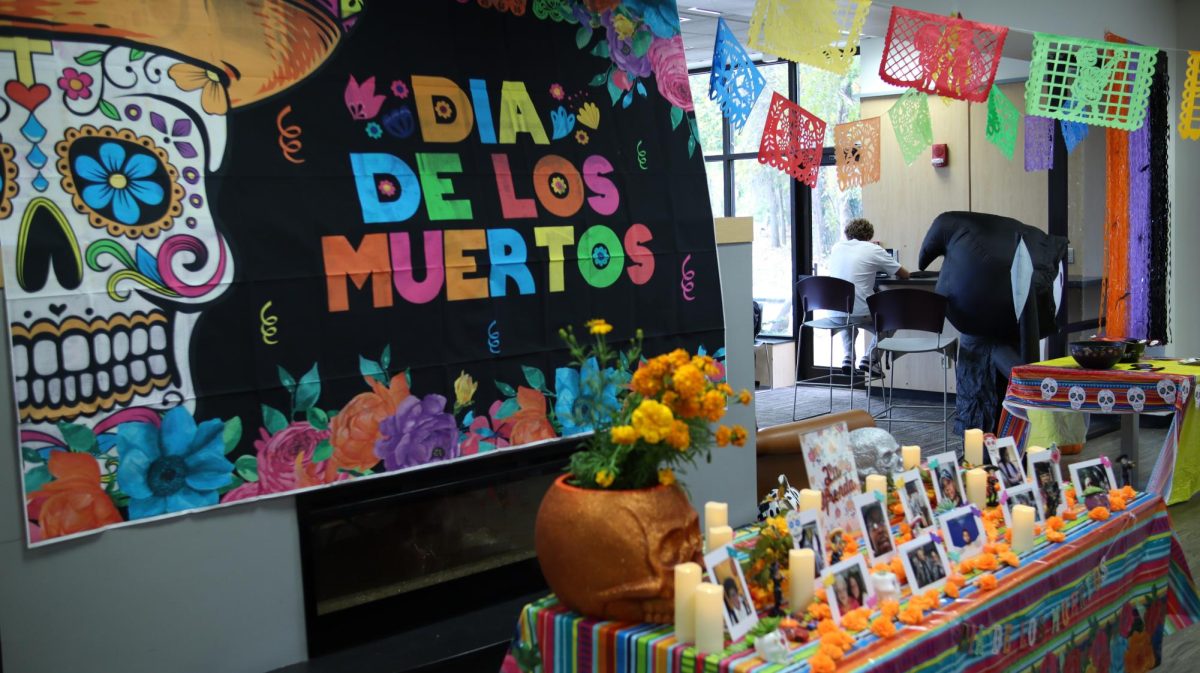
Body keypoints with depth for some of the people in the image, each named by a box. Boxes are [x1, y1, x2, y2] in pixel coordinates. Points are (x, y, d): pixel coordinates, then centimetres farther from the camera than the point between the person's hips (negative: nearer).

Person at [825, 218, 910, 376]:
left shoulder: (836, 247, 10)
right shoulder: (874, 250, -2)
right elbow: (904, 275, 4)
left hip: (835, 313, 4)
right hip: (861, 312, -4)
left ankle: (848, 357, 19)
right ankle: (869, 358, 8)